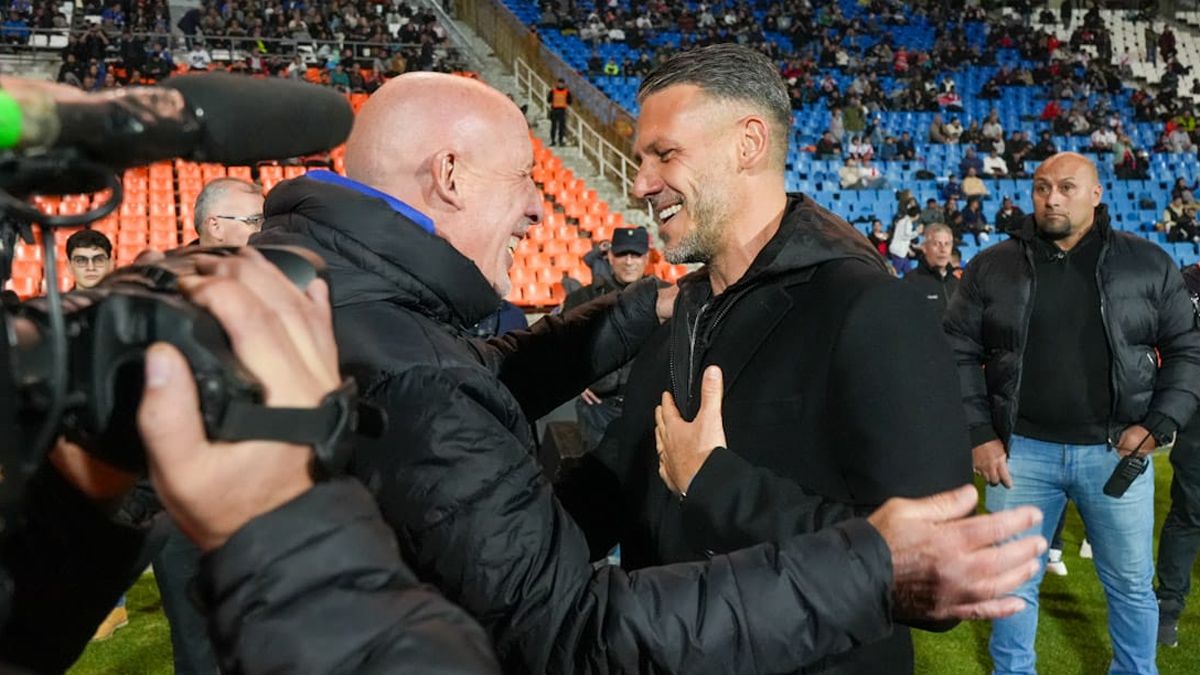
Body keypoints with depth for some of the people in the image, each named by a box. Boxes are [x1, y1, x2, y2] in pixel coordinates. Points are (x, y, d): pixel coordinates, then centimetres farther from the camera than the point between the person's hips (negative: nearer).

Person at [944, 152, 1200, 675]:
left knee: (1132, 585, 14)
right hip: (1022, 450, 0)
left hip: (1117, 451, 0)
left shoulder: (1148, 263, 1)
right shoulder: (990, 268, 1)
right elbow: (959, 353, 2)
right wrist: (979, 435, -5)